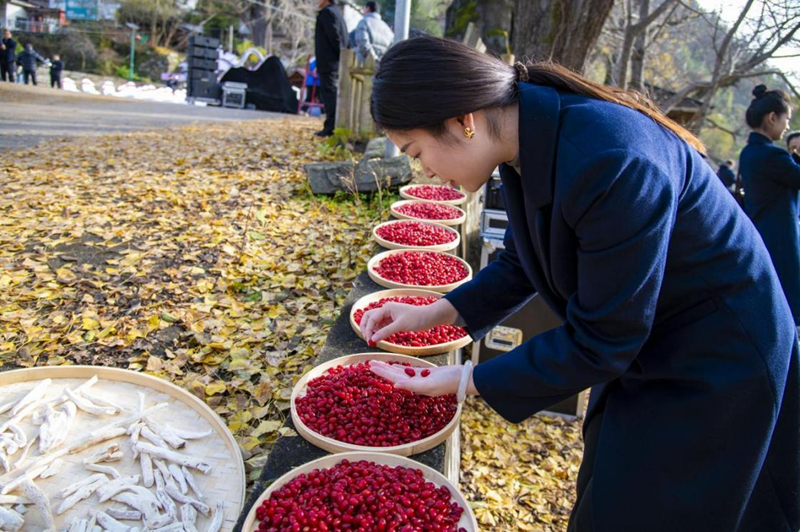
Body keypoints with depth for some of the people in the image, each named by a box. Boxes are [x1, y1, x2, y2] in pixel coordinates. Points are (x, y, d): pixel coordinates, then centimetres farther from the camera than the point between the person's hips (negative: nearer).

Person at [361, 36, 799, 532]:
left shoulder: (611, 164, -35)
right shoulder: (531, 139, -9)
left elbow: (599, 342, -27)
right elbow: (521, 265, 5)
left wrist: (465, 381, -20)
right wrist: (434, 313, -4)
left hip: (715, 375, -7)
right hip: (640, 348, 7)